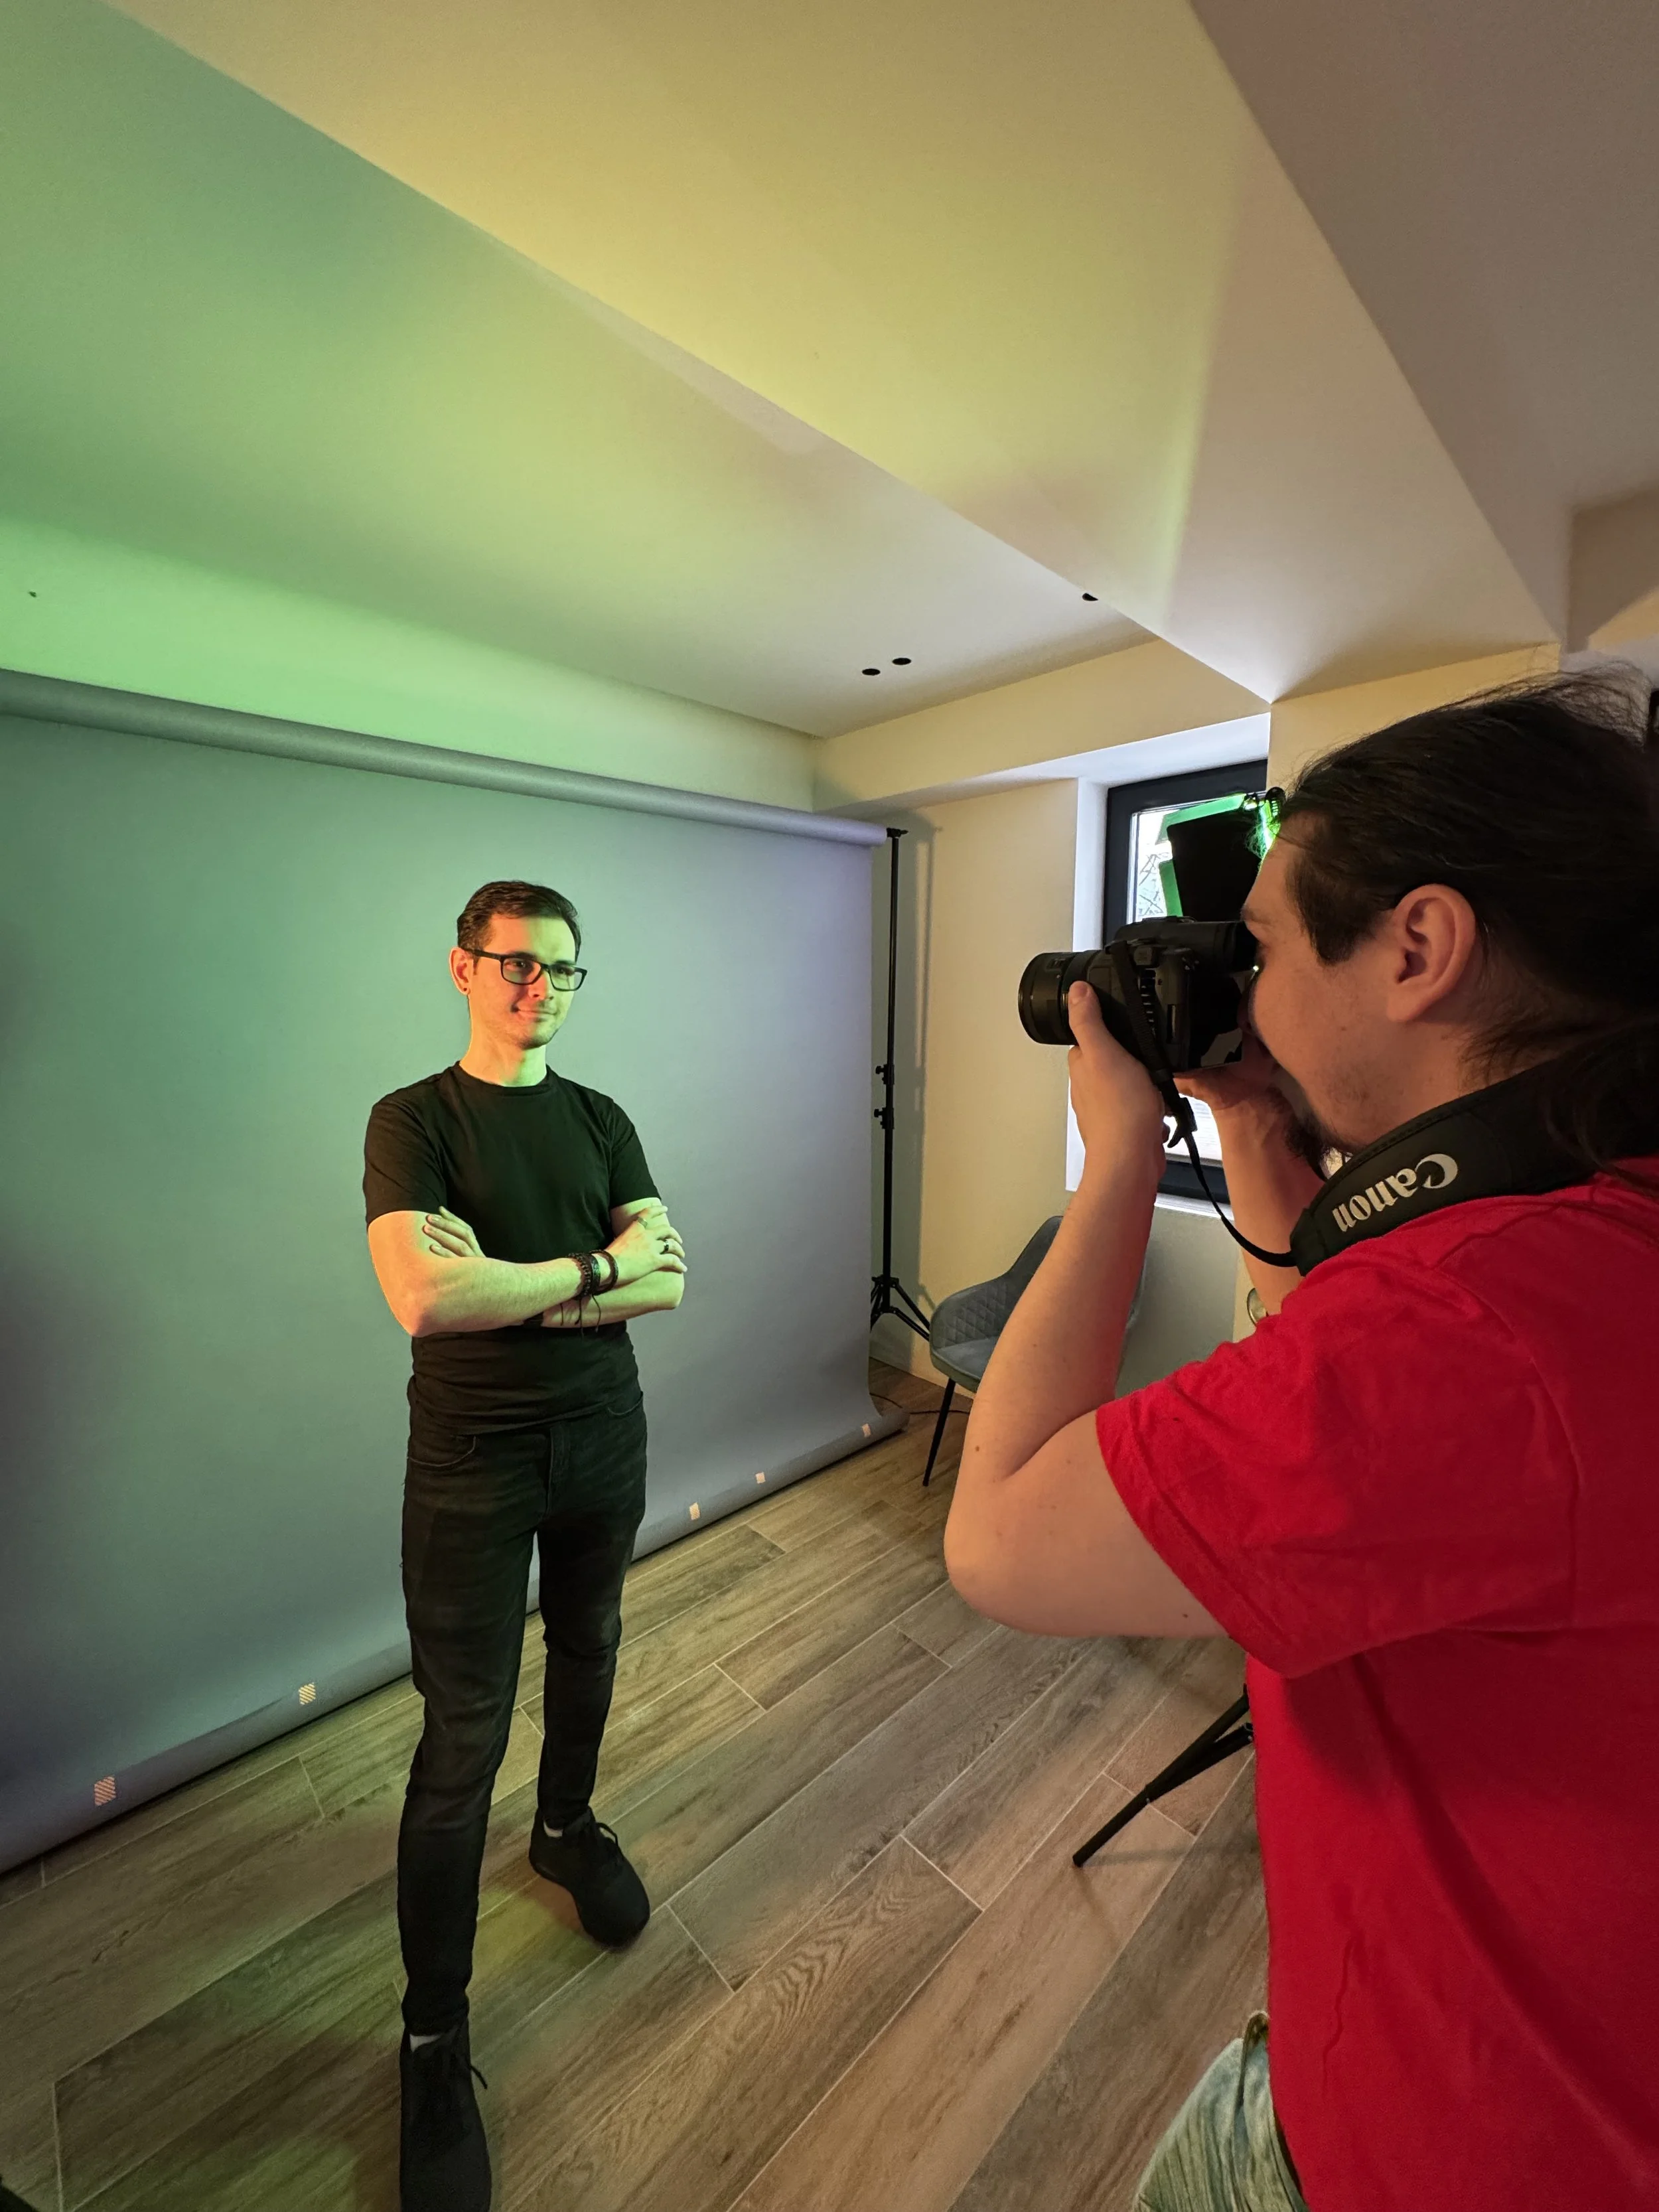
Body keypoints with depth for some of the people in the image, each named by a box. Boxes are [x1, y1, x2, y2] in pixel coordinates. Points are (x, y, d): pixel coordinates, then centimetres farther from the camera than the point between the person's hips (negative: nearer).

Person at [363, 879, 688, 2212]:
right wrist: (596, 1265, -16)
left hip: (604, 1437, 5)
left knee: (586, 1653, 24)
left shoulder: (601, 1121, 3)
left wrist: (508, 1287, -18)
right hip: (473, 1460, -4)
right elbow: (424, 1298, -24)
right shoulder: (413, 1121, -8)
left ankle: (569, 1827, 52)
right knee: (464, 1743, 4)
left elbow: (669, 1283, -7)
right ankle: (435, 2038, 27)